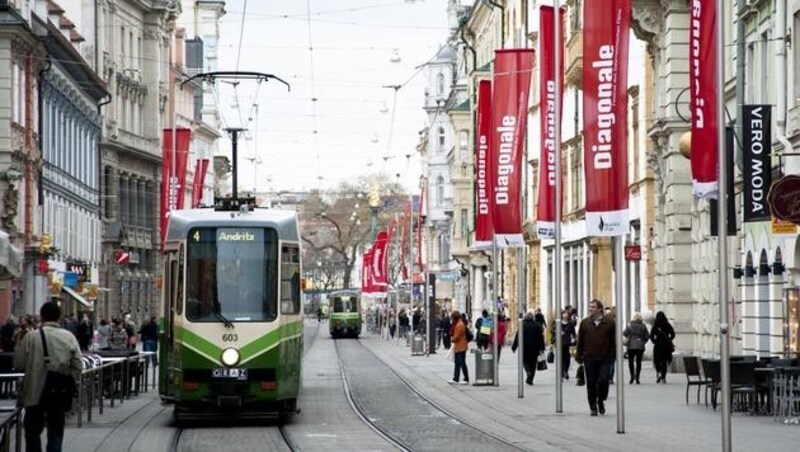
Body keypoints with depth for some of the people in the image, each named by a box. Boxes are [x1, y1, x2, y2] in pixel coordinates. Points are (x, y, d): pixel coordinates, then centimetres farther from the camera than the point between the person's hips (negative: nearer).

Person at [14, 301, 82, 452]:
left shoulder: (31, 337, -9)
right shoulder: (69, 337, -2)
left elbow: (18, 363, -3)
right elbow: (78, 366, -2)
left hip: (36, 393, -2)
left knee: (33, 430, 12)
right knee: (56, 433, 9)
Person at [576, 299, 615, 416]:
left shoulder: (609, 324, 0)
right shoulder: (585, 323, 4)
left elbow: (613, 341, 4)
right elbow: (580, 341, 8)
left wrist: (612, 355, -1)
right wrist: (579, 356, 4)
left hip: (604, 359, -2)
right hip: (589, 359, 2)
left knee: (603, 380, -9)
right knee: (591, 384, 3)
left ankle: (601, 401, 17)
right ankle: (593, 407, 14)